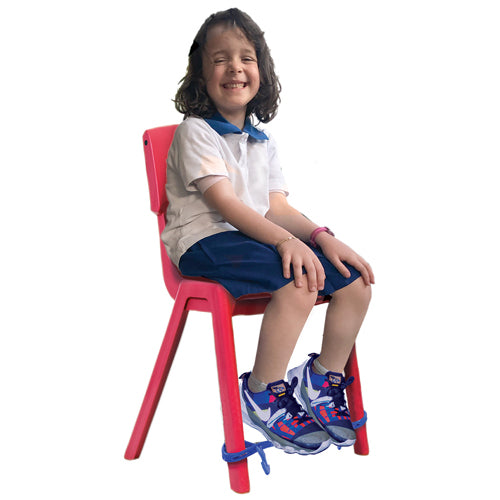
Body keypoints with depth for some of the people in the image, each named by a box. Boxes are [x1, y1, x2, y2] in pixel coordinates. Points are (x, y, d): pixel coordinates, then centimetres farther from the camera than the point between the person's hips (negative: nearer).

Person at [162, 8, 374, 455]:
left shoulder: (263, 141, 18)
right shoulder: (196, 131, -5)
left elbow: (278, 207, 9)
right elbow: (225, 203, -17)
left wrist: (322, 236, -9)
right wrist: (285, 240, -29)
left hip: (257, 236, 8)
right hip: (206, 242, -7)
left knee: (356, 280, -6)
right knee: (298, 283, -32)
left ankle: (323, 379, 11)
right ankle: (263, 396, -15)